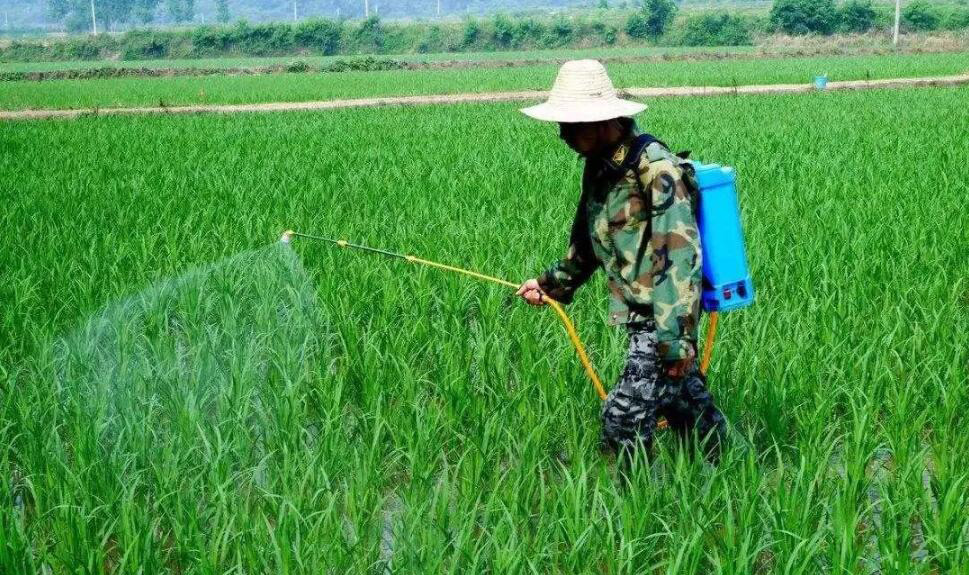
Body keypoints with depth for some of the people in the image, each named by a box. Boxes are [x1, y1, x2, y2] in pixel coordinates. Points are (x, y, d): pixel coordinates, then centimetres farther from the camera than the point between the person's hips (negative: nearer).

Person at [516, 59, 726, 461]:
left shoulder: (654, 168, -20)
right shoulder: (600, 167, 7)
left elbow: (679, 254, -23)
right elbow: (588, 240, 23)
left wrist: (676, 337, -25)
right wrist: (552, 283, 31)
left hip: (663, 317, -9)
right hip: (639, 313, 9)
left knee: (624, 418, -10)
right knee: (682, 398, 20)